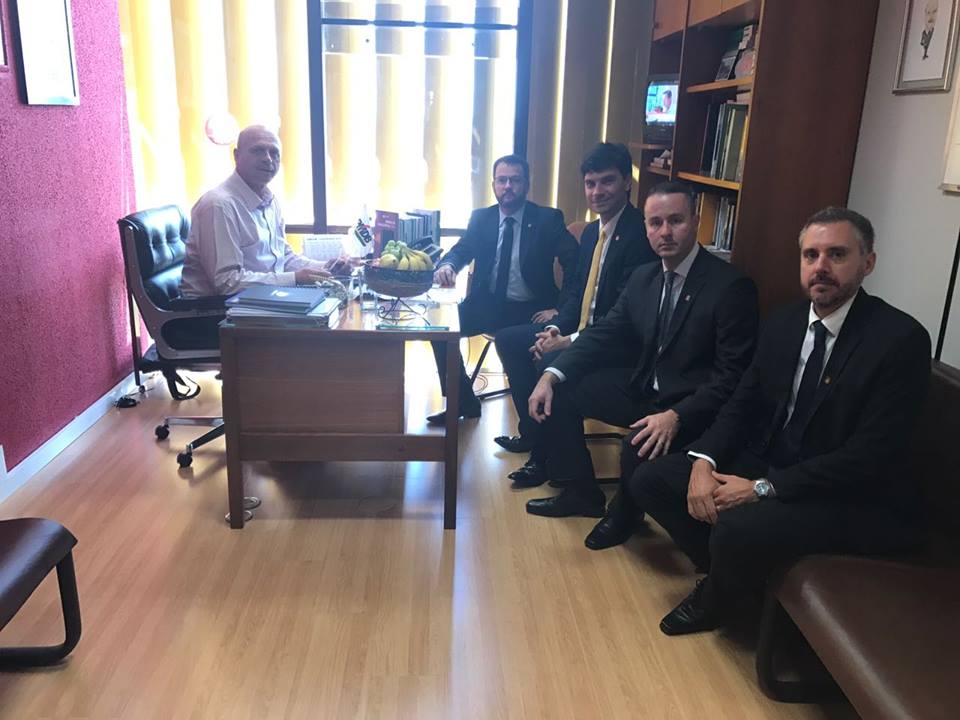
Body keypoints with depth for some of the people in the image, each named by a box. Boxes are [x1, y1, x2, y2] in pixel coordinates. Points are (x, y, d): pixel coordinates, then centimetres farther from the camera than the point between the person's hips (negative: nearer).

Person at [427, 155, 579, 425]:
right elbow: (460, 251, 2)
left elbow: (574, 263, -10)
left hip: (530, 311, -4)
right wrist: (446, 266, -23)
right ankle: (463, 402, 0)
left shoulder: (548, 219, -2)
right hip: (487, 305, 4)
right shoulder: (481, 218, 10)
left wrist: (560, 309, -21)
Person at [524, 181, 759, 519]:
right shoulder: (643, 277, 5)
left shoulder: (731, 285, -17)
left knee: (641, 445, -33)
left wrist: (676, 416, -33)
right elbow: (603, 334, 4)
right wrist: (551, 375, -11)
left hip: (690, 405, -7)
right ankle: (582, 493, 17)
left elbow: (732, 375, -20)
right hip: (643, 387, 7)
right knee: (561, 392, 1)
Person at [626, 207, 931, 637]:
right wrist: (703, 461, -12)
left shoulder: (901, 339, -18)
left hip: (851, 499, -6)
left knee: (739, 527, -32)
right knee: (648, 481, -3)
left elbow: (870, 455, -22)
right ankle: (737, 576, 12)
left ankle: (714, 604, 4)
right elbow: (744, 404, 7)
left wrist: (763, 488, -23)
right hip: (768, 464, 7)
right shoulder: (784, 322, 3)